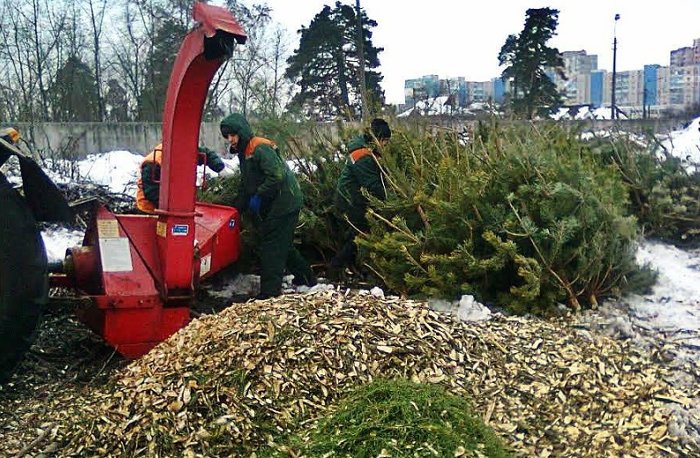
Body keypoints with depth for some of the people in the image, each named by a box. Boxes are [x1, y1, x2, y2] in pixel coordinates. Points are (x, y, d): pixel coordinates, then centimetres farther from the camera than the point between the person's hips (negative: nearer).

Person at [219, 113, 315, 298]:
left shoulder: (261, 148, -17)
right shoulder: (244, 152, 15)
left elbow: (277, 176, -27)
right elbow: (245, 185, 21)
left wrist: (258, 197, -21)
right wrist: (236, 207, 11)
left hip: (284, 204, -10)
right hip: (272, 206, 10)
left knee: (271, 248, -8)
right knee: (283, 245, 20)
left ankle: (269, 293, -4)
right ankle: (306, 277, 34)